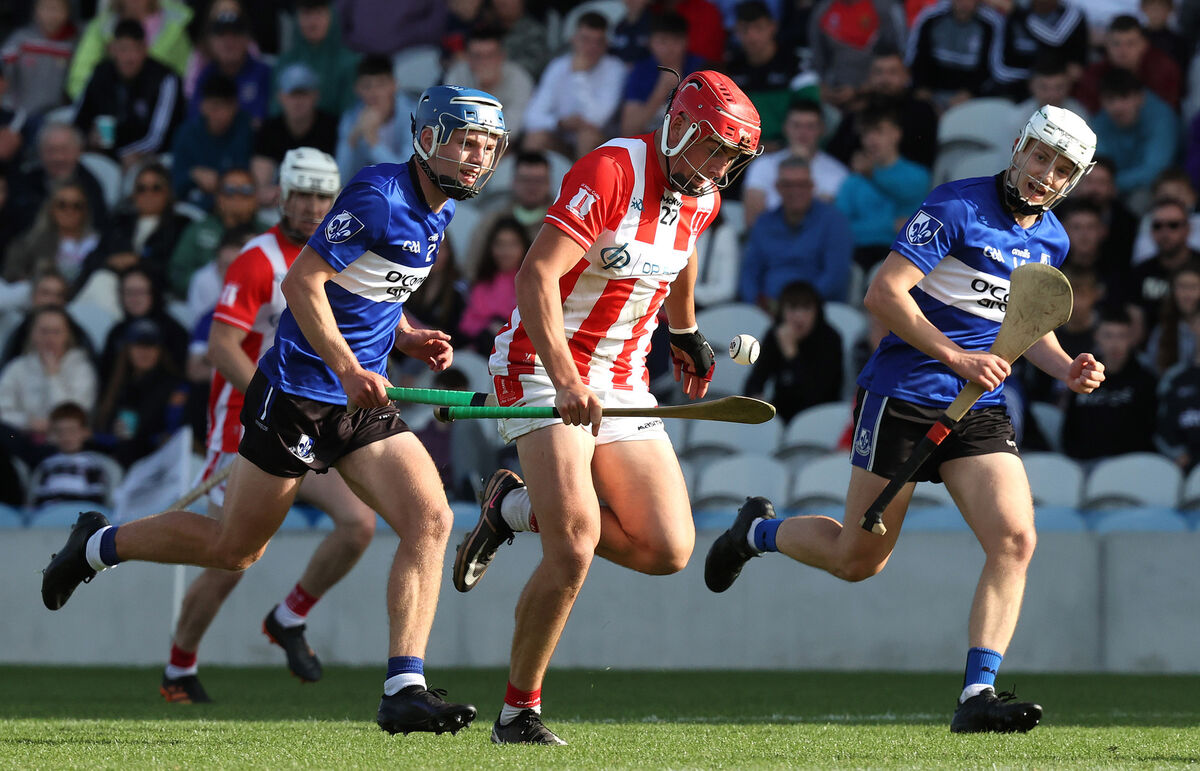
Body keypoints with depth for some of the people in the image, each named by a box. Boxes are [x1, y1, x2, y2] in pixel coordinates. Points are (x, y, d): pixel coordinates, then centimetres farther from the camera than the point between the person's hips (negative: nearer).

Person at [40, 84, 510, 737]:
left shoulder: (439, 211, 10)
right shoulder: (380, 195, -18)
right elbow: (301, 281, -22)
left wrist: (407, 338, 7)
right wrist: (348, 367, -29)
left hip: (362, 406, 8)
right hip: (296, 395, -8)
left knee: (430, 520, -12)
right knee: (235, 548, 5)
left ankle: (403, 692, -15)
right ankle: (98, 545, 30)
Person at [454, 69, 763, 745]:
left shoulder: (703, 198, 4)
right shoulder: (611, 171, -19)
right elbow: (536, 277, -27)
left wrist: (686, 332, 40)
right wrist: (566, 382, -35)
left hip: (624, 384, 7)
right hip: (545, 367, -7)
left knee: (668, 551, -3)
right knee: (575, 551, -21)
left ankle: (518, 507, 16)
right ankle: (520, 712, -6)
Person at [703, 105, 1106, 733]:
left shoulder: (1050, 240, 10)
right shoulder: (955, 208, -13)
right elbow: (883, 293, -19)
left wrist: (1066, 368, 5)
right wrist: (955, 357, -25)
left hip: (980, 413, 6)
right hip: (903, 395, -6)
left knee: (1015, 541, -16)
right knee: (859, 559, 4)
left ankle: (977, 696, -16)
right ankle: (756, 531, 35)